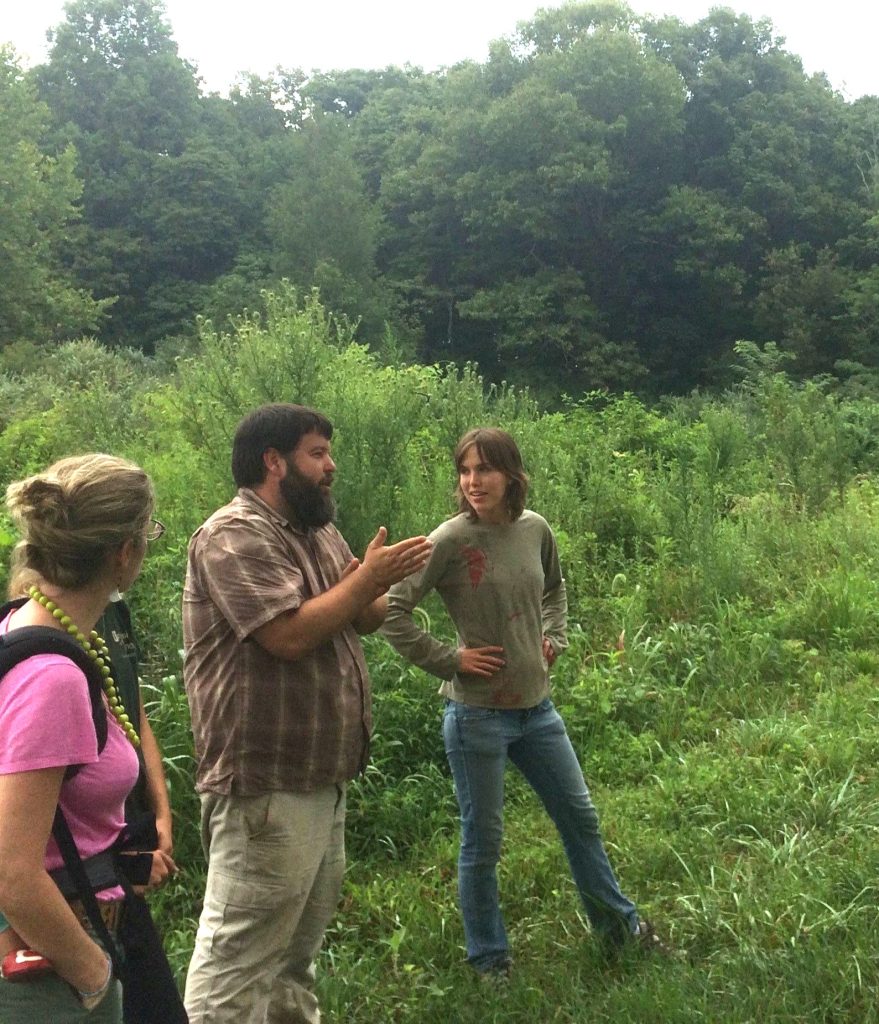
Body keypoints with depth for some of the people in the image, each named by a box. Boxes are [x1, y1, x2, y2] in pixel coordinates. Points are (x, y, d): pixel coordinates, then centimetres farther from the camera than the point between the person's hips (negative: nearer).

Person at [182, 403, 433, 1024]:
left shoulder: (319, 532, 12)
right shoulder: (235, 536, -17)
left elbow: (369, 618, 14)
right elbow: (290, 634, -27)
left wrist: (375, 591, -9)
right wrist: (368, 577, -16)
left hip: (323, 779, 10)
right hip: (266, 788, -10)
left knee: (299, 945, 24)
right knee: (239, 961, -1)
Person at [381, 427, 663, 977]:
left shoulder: (535, 529, 0)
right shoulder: (451, 540, -16)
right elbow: (392, 612, -17)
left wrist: (555, 637, 8)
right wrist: (449, 659, -15)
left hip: (537, 707, 5)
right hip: (478, 713, -5)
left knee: (581, 817, 18)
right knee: (483, 842, 8)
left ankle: (617, 921, 39)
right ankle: (489, 958, 27)